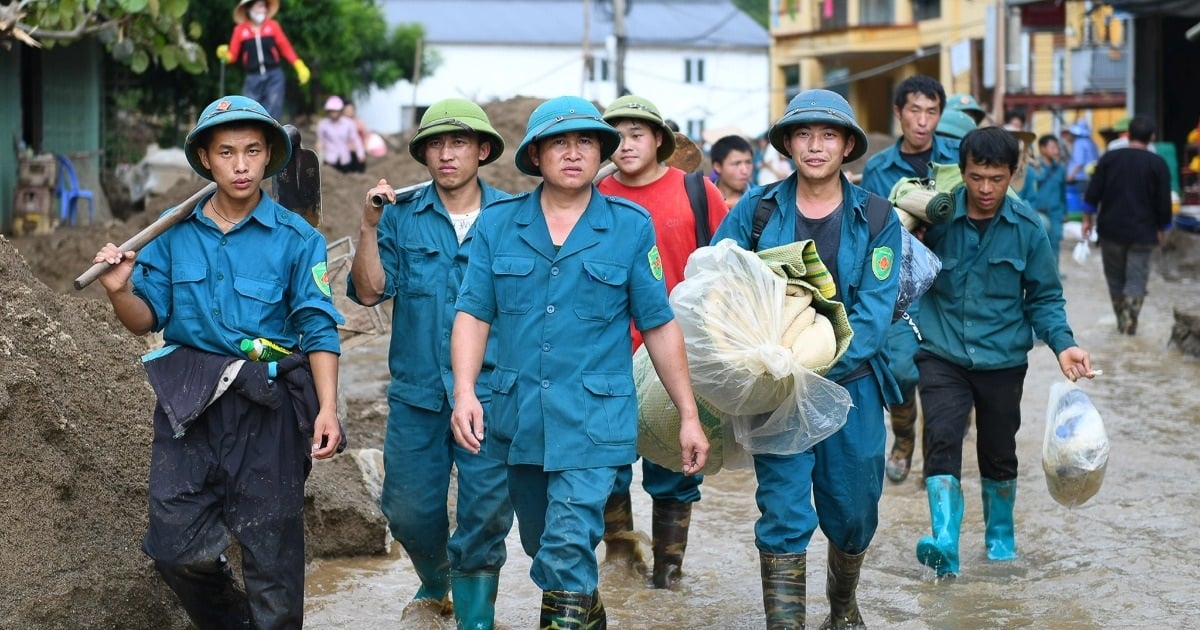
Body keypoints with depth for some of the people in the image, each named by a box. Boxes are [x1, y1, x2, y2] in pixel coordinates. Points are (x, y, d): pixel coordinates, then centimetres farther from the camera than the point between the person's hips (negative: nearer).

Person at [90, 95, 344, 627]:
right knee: (177, 548, 5)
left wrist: (328, 408, -16)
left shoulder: (296, 238, -4)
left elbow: (319, 330, -5)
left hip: (266, 405, -3)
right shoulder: (175, 232, 4)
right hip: (189, 399, 3)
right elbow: (148, 320, 7)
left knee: (270, 547, 4)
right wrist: (120, 292, -15)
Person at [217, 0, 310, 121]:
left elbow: (286, 48, 5)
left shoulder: (272, 26, 4)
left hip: (274, 76, 0)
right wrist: (224, 54, -20)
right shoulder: (240, 30, 2)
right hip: (253, 78, 0)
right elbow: (233, 55, 2)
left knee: (272, 115, -1)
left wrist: (299, 67, -1)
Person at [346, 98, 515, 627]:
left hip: (490, 391, -2)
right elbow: (369, 291, -4)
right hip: (417, 390, 2)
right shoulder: (402, 216, 3)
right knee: (408, 509, 9)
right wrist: (369, 227, -15)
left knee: (486, 510, -4)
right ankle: (435, 583, 38)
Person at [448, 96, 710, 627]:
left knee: (568, 548, -16)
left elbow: (659, 326, 2)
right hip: (518, 418, 3)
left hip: (594, 421, -3)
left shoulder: (631, 227, -1)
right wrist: (465, 392, -15)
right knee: (543, 548, 18)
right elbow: (473, 314, 0)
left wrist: (689, 416, 1)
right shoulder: (497, 224, 4)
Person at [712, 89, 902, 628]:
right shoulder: (756, 210, -1)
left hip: (851, 384, 1)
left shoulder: (876, 218, -3)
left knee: (853, 513, 15)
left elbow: (874, 312, -10)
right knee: (783, 514, -8)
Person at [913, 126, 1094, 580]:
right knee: (942, 441, -20)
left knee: (999, 454, 15)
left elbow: (1044, 297, 3)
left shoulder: (1027, 227, -5)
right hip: (942, 355, -2)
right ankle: (944, 546, -27)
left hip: (1003, 359, 2)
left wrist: (1062, 343, -12)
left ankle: (1001, 537, 37)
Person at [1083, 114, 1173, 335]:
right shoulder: (1158, 164, -5)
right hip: (1142, 232, -2)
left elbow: (1093, 192, -1)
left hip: (1111, 229, 2)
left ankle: (1122, 321, 19)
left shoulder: (1110, 158, -1)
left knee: (1115, 276, 14)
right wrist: (1160, 229, 9)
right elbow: (1164, 202, -2)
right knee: (1136, 279, 2)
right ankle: (1129, 321, -13)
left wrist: (1088, 218, 9)